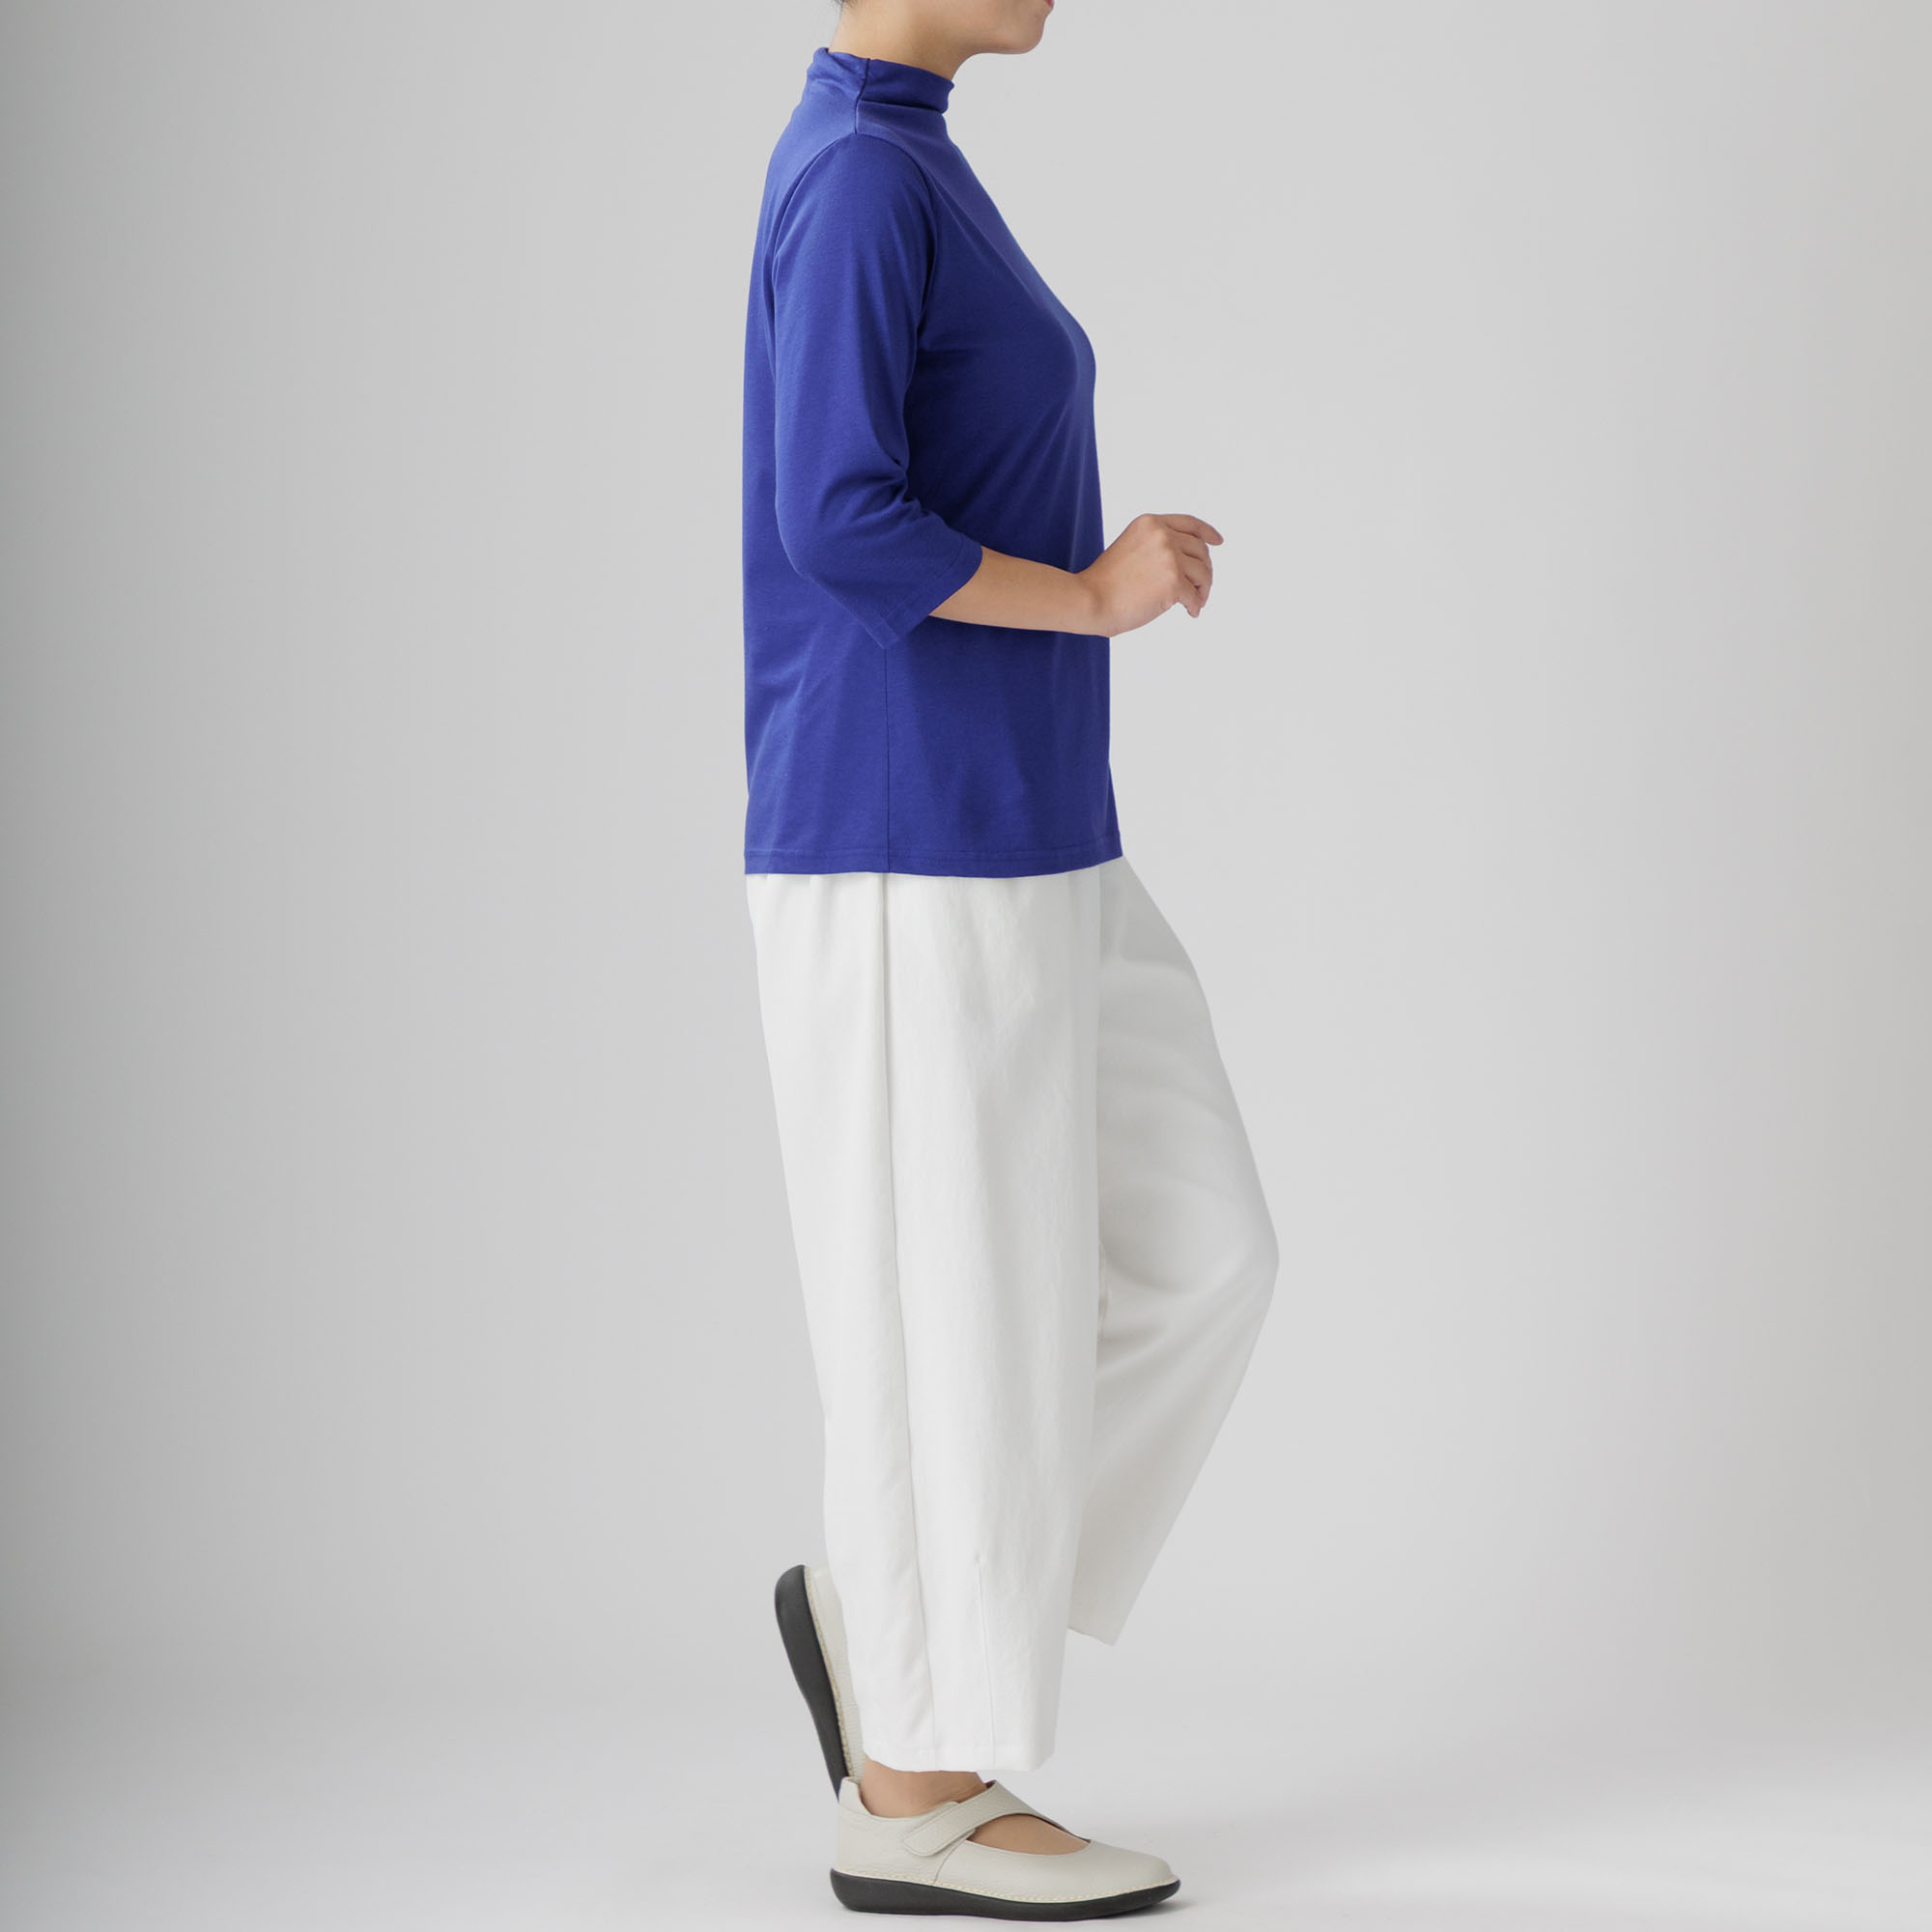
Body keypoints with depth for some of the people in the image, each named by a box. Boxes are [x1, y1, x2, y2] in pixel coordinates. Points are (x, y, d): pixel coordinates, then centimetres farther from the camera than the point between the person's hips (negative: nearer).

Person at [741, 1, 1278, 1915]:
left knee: (1195, 1258, 10)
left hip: (1024, 839, 9)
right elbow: (839, 523, -22)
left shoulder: (905, 172, 17)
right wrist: (1097, 592, -10)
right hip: (914, 846, -9)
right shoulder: (858, 174, -14)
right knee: (957, 1294, -1)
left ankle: (879, 1605, 19)